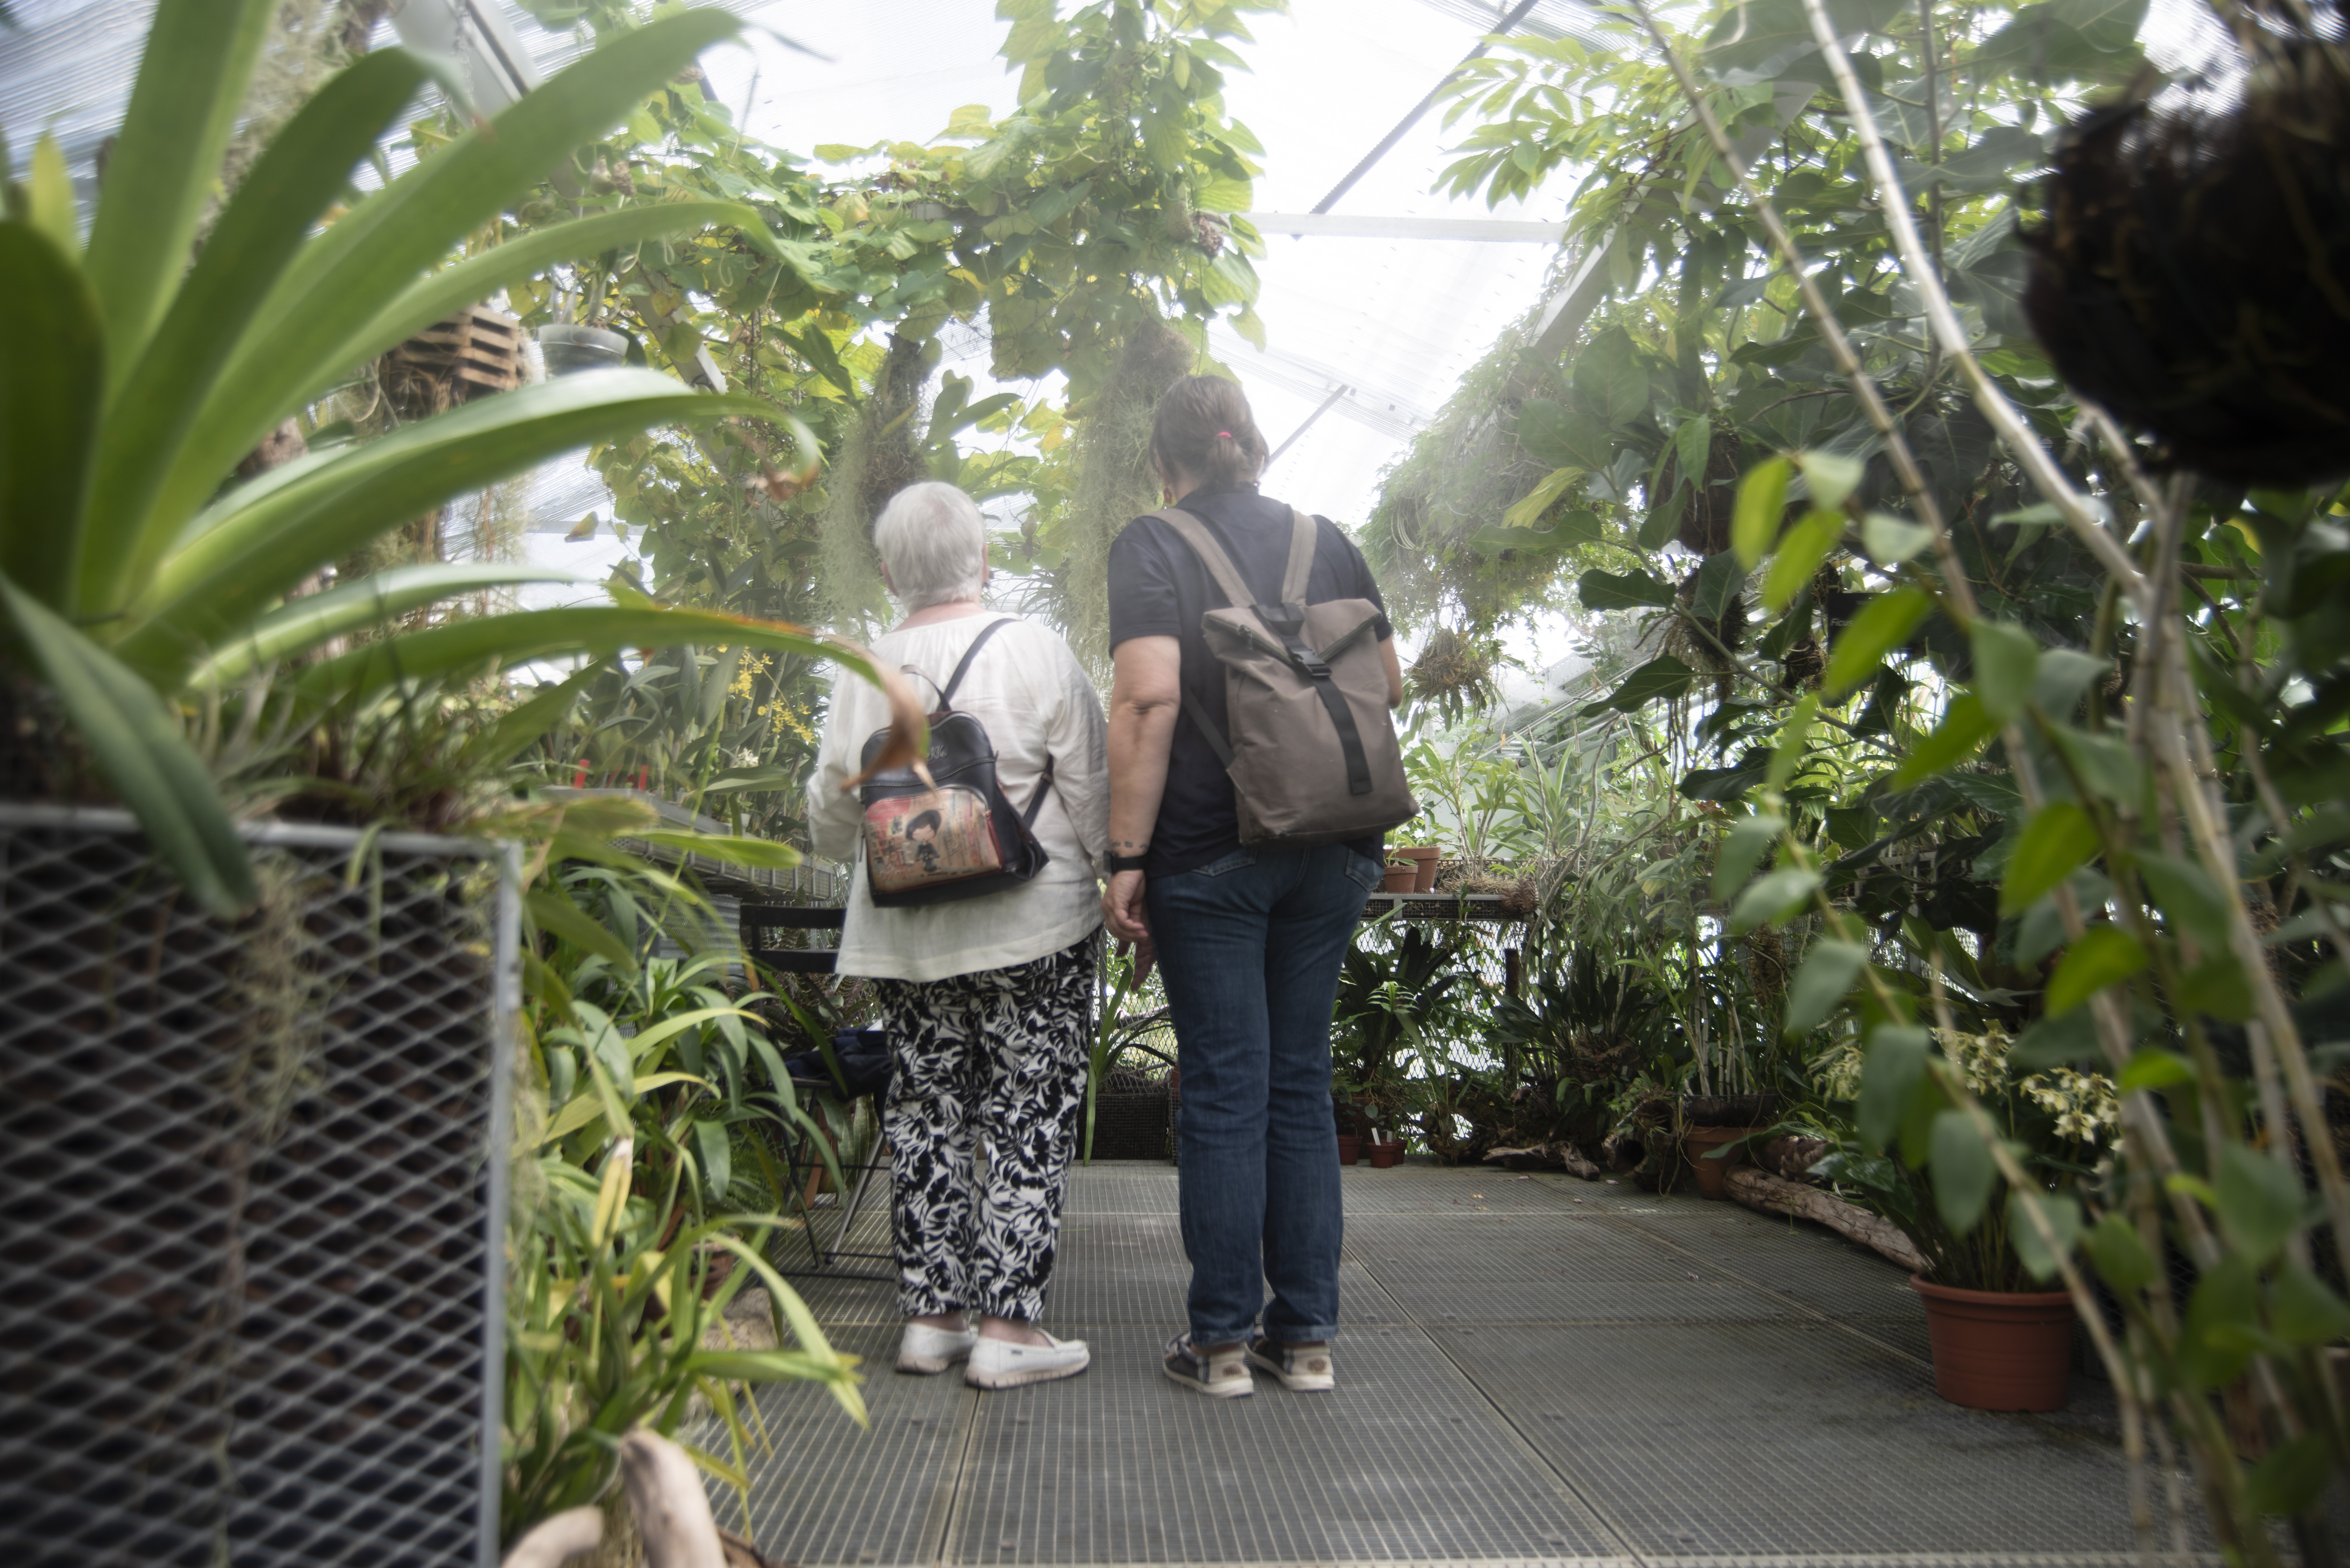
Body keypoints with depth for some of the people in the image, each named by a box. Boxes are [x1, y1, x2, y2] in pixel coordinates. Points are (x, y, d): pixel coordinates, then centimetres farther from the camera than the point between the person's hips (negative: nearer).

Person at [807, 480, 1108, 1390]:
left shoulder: (867, 672, 4)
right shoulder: (1035, 653, -6)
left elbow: (828, 819, 13)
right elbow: (1090, 796, -6)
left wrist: (843, 850, 35)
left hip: (904, 935, 4)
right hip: (1033, 927, -4)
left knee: (927, 1115, 12)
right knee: (1030, 1121, 3)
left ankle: (930, 1316, 18)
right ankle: (1007, 1328, 6)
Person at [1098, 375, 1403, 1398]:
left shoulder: (1152, 546, -2)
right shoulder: (1325, 540, 10)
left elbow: (1149, 699, -15)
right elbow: (1389, 685, 12)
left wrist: (1126, 856, -12)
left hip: (1209, 853, -4)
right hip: (1331, 852, 4)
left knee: (1224, 1090, 3)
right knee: (1301, 1083, 11)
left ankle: (1222, 1340, 11)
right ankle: (1306, 1333, 17)